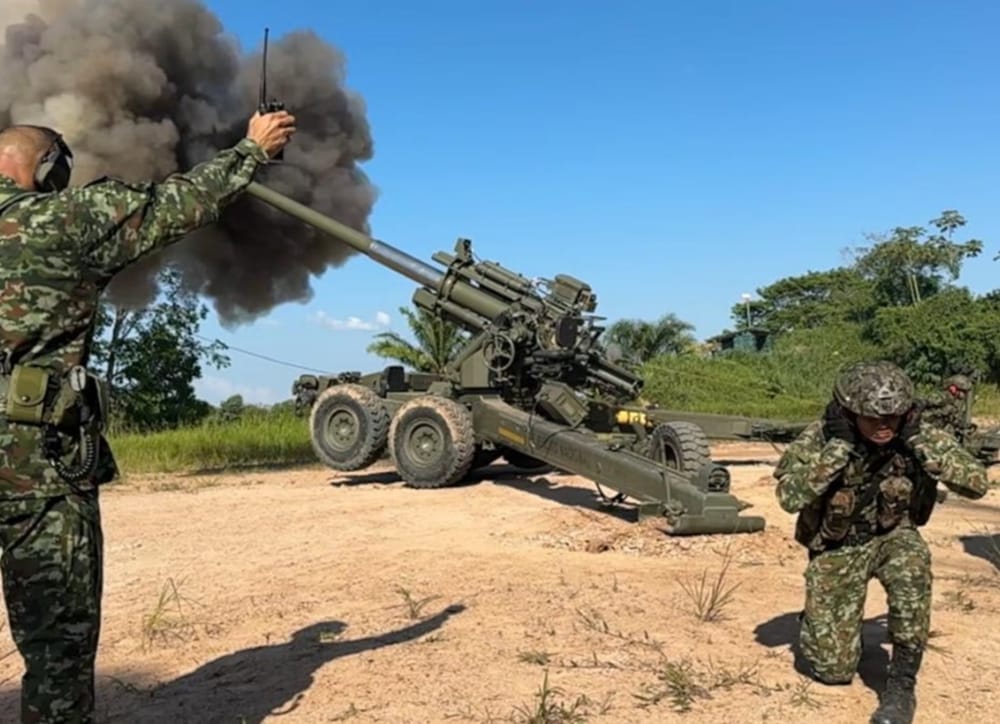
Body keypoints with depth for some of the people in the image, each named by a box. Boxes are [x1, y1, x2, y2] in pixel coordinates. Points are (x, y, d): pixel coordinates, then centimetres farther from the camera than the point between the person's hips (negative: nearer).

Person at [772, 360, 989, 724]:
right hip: (836, 548, -1)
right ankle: (817, 622, 33)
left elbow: (977, 483, -24)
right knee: (833, 669, -4)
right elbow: (789, 497, -36)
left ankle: (902, 684, -18)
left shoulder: (916, 434, -17)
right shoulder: (820, 436, -23)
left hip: (893, 536, 1)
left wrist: (918, 439, -31)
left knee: (912, 568, -37)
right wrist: (839, 445, -37)